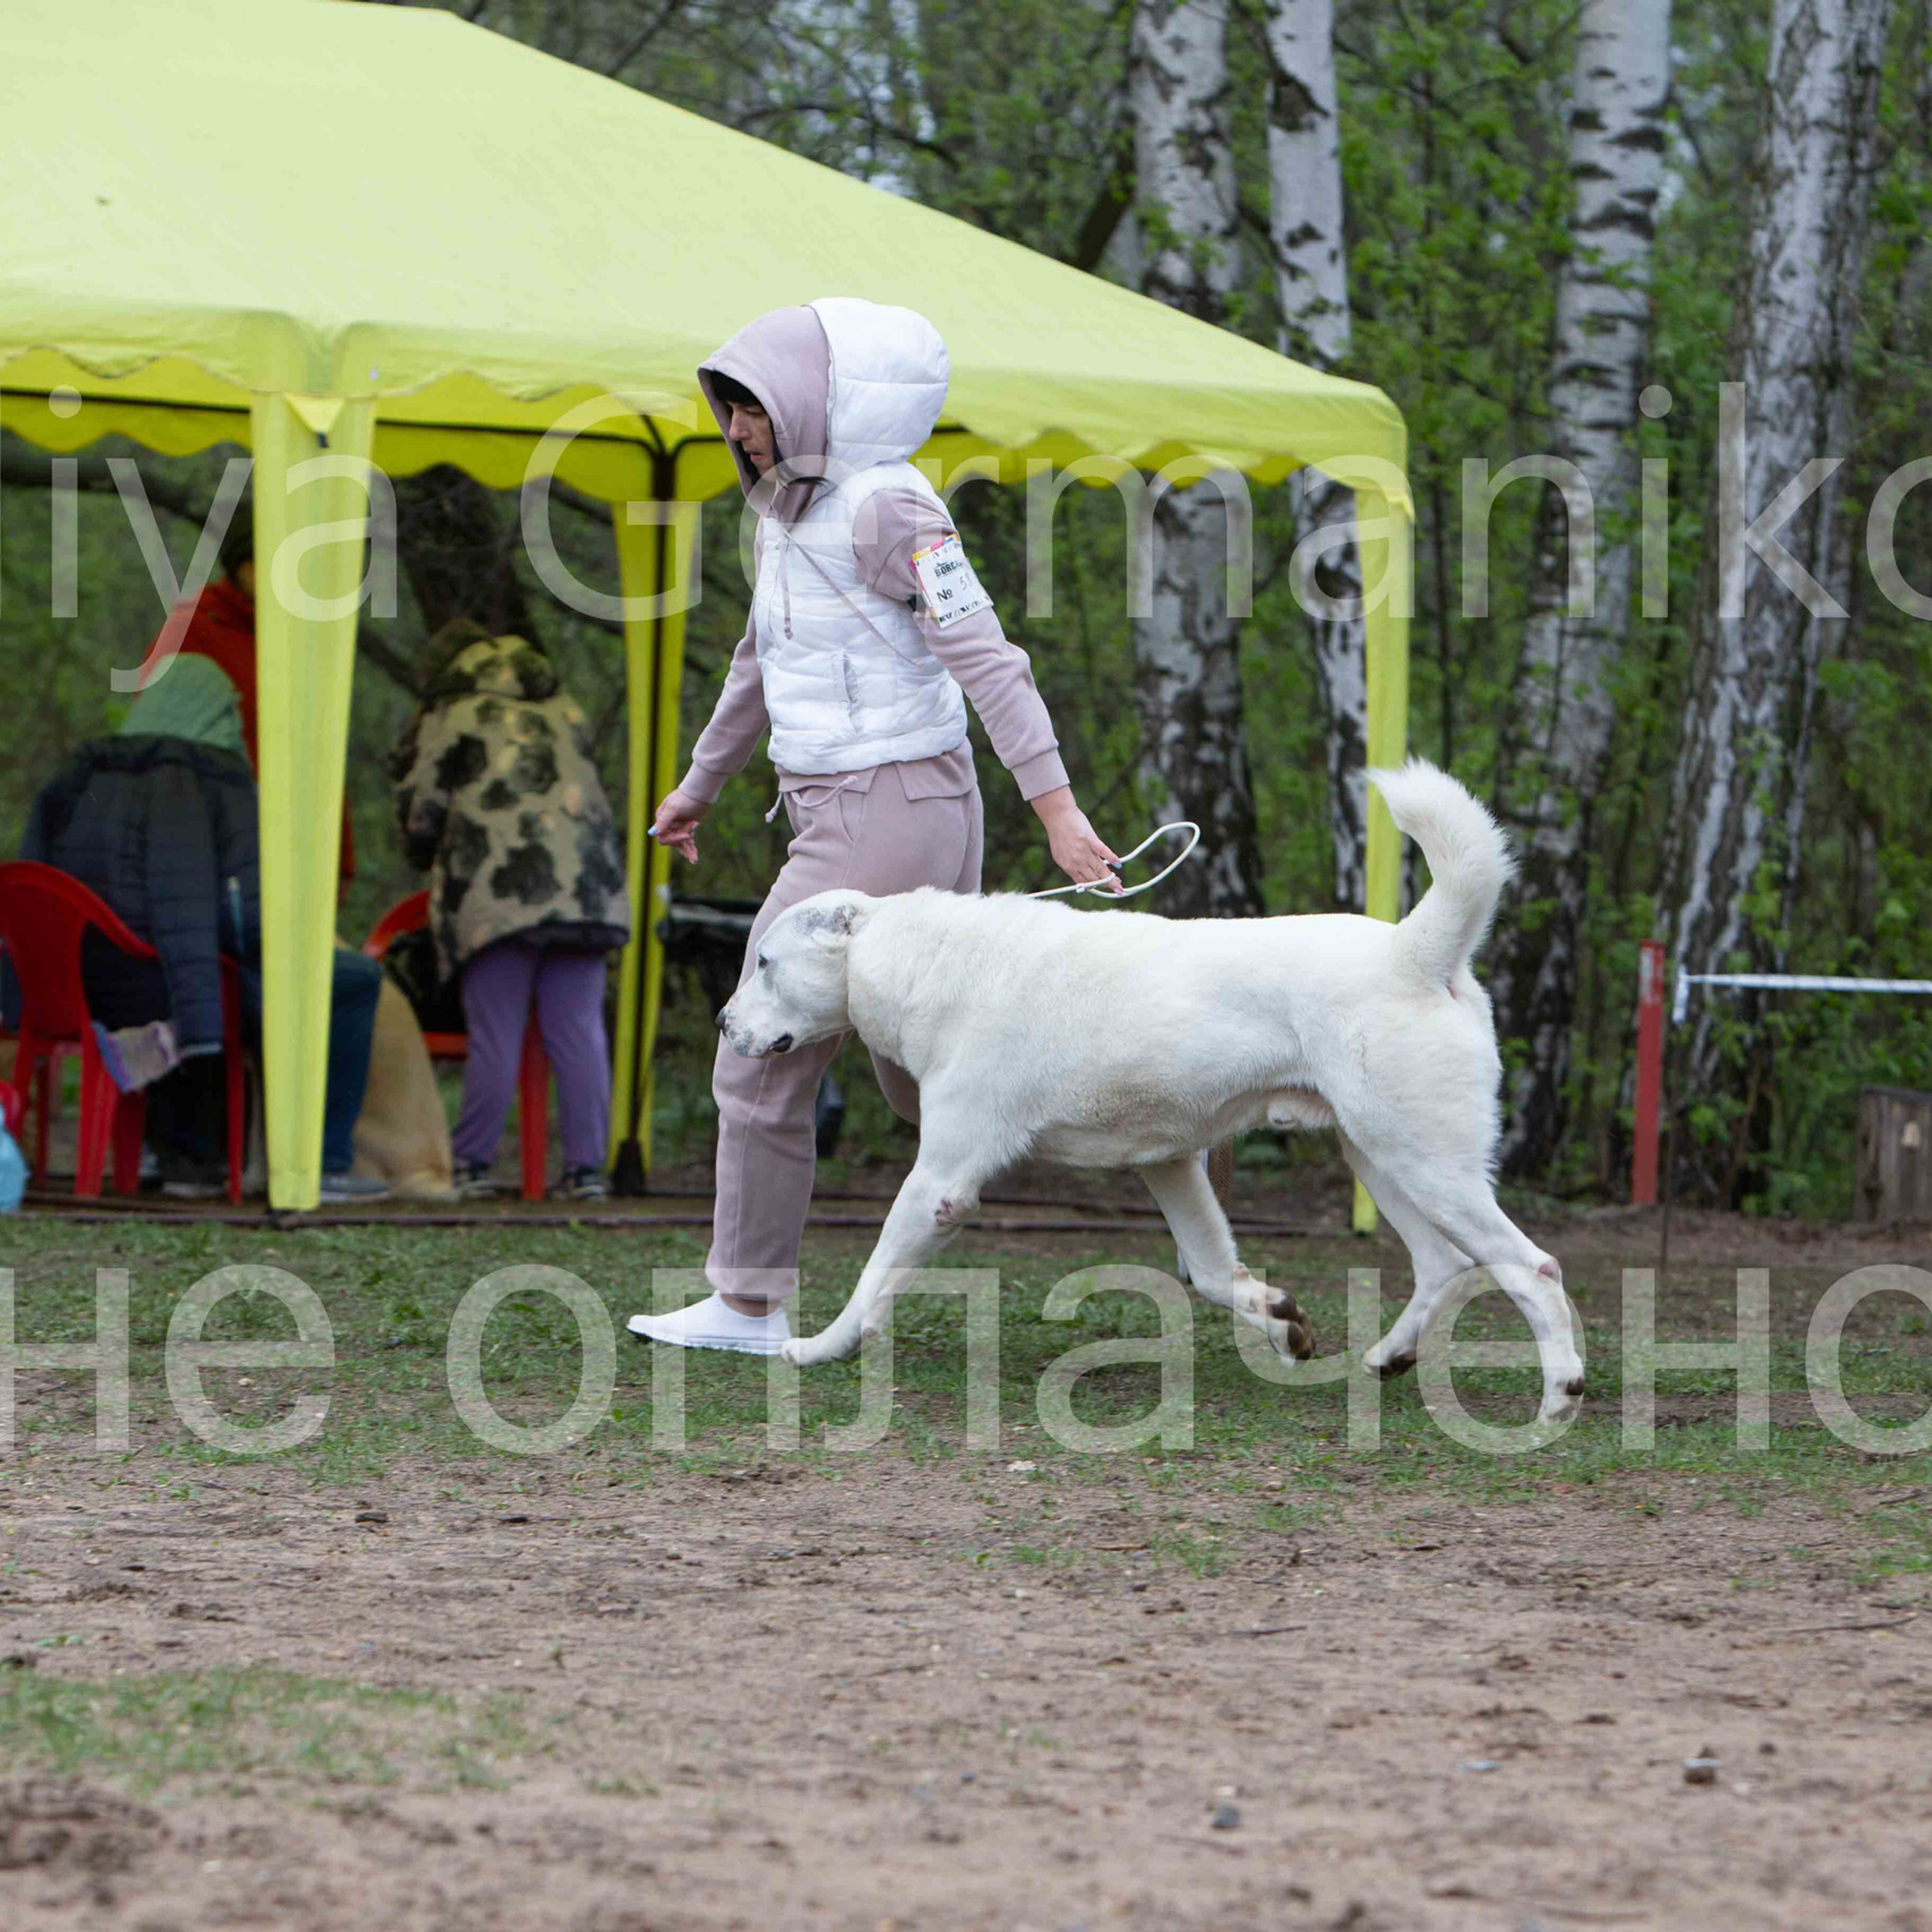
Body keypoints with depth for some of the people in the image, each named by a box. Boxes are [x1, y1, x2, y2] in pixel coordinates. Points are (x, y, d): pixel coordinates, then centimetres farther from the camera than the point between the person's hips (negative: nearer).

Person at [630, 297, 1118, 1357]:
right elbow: (764, 663, 28)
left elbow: (983, 655, -20)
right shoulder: (790, 511, 13)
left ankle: (748, 1303, 8)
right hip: (836, 816, 10)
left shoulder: (885, 508, -14)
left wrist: (1056, 808, -26)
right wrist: (700, 783, 40)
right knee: (922, 1078, 14)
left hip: (887, 818, -10)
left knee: (763, 1062, -2)